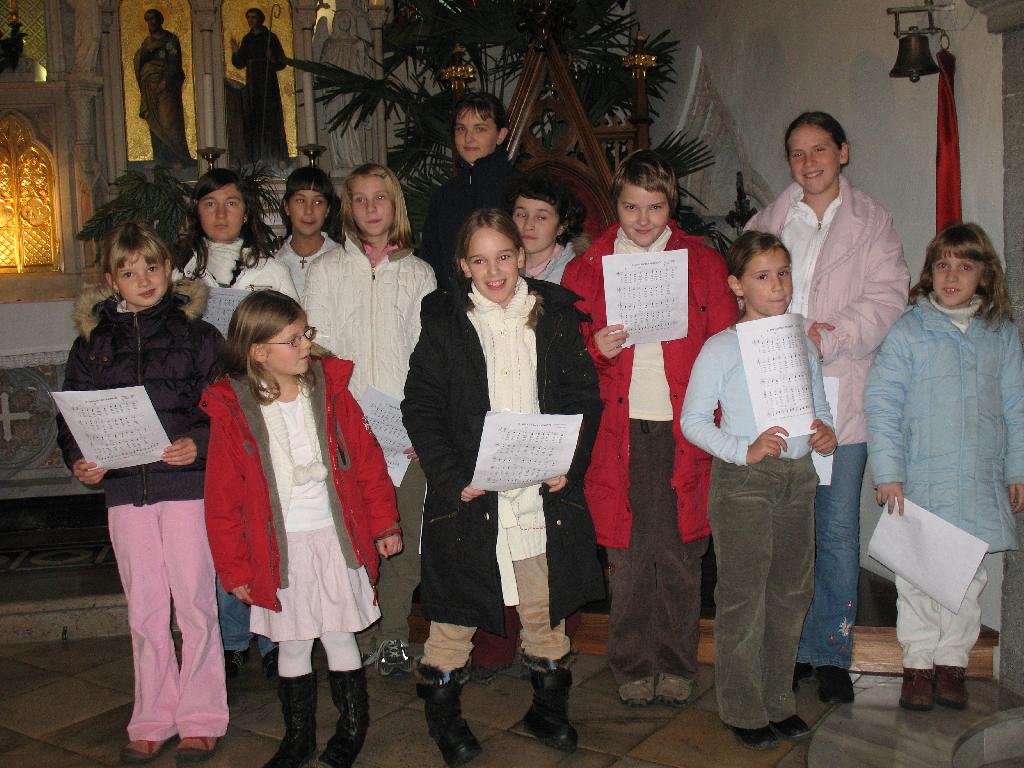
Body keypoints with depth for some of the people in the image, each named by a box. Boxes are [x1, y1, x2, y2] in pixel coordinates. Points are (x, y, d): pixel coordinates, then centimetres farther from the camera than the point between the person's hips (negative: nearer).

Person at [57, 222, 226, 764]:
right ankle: (153, 719, 25)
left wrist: (199, 444, -20)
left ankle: (201, 718, 17)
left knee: (194, 603, 2)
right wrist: (78, 460, -6)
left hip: (187, 484, -3)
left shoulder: (197, 334, 1)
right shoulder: (92, 343, 10)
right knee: (144, 609, 11)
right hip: (125, 491, 3)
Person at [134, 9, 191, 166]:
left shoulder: (170, 39, 2)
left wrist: (165, 81, -17)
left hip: (165, 86, -6)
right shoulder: (147, 42, 21)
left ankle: (180, 158, -13)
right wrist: (150, 48, -7)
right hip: (149, 87, 6)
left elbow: (174, 63, -7)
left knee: (168, 120, -13)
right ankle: (162, 159, 1)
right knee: (155, 123, 0)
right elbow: (138, 59, 9)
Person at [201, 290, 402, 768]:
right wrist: (234, 567, -2)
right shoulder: (231, 410, -8)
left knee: (339, 636, 9)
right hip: (279, 548, 0)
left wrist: (384, 522, 6)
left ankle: (353, 729, 29)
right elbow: (224, 498, -3)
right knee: (291, 644, 11)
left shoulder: (330, 390, -2)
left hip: (335, 538, 1)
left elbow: (366, 459, 4)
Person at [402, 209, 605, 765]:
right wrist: (452, 478, -13)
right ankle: (442, 712, 27)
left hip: (543, 491, 2)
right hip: (469, 493, -1)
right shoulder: (444, 321, 1)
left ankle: (548, 706, 32)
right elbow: (420, 406, -2)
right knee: (455, 606, 8)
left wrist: (568, 463, -7)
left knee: (545, 604, 13)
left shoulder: (554, 314, 6)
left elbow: (584, 396, 6)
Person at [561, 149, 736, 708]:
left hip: (683, 429, 0)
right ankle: (632, 667, 21)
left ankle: (676, 666, 23)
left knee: (680, 553, 6)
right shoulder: (587, 268, 8)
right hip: (619, 430, 0)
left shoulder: (703, 264, 8)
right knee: (626, 555, 4)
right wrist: (595, 348, -11)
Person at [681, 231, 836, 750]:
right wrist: (745, 450, -20)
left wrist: (826, 431, -2)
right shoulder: (721, 348, -7)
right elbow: (692, 420, -9)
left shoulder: (802, 344, 10)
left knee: (791, 591, 13)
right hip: (743, 480, -6)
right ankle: (742, 710, 16)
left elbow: (819, 407, 20)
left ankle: (778, 700, 29)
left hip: (798, 476, 6)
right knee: (743, 595, 1)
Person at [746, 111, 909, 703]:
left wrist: (823, 338, -17)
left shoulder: (873, 223, 9)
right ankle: (792, 647, 20)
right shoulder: (768, 222, 15)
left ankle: (833, 653, 15)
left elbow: (885, 299, -3)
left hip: (840, 397, -1)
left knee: (837, 531, 2)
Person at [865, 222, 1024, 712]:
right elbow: (881, 404, -5)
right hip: (919, 481, -3)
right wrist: (887, 471, -10)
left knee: (968, 576, 9)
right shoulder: (907, 331, -2)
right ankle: (918, 664, 16)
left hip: (981, 483, 3)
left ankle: (951, 662, 23)